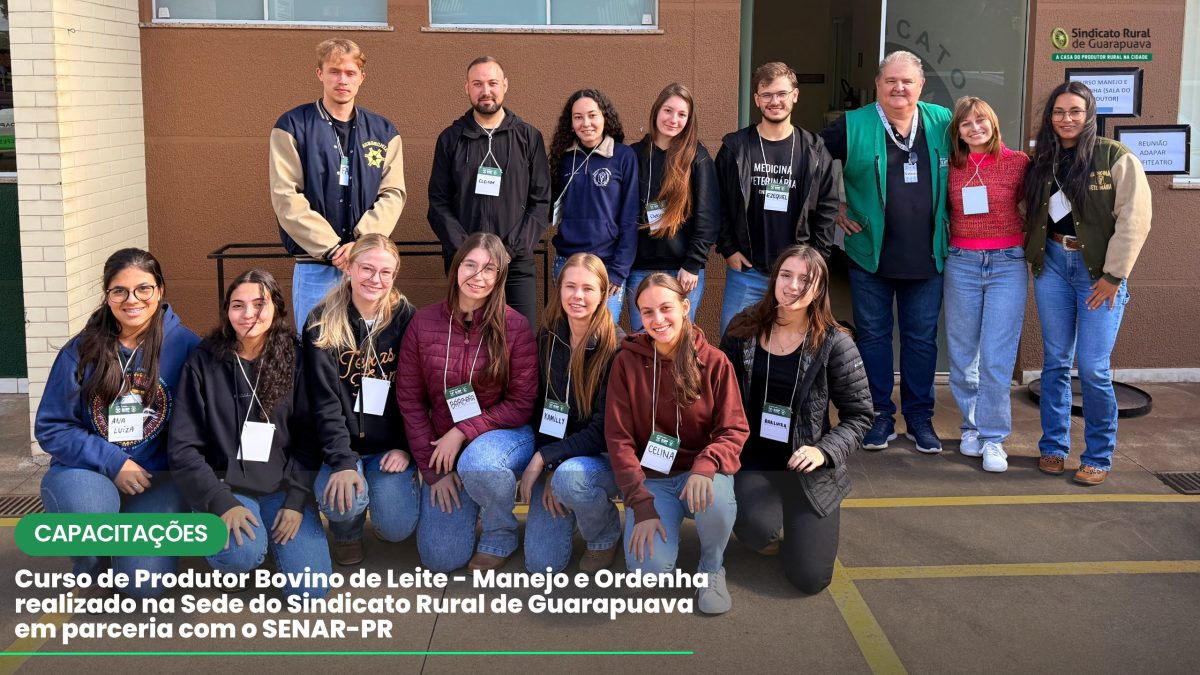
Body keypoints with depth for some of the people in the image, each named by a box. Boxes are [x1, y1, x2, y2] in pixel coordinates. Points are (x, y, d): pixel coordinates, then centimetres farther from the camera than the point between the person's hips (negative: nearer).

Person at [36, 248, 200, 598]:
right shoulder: (81, 351, -5)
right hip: (88, 470, 1)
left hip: (156, 476, 0)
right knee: (90, 509, -36)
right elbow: (50, 428, -4)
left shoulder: (184, 346, -8)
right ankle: (88, 562, 2)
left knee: (146, 584, -19)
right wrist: (111, 462, -16)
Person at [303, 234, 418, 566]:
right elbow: (324, 400, -11)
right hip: (342, 444, -1)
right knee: (343, 500, -30)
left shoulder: (405, 318, -3)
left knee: (397, 527, -18)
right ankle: (347, 533, 8)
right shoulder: (323, 323, -6)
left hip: (390, 446, 1)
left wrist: (406, 448, -9)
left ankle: (392, 487, 20)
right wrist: (343, 461, -22)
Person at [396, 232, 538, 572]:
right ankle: (467, 506, 28)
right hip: (443, 446, 3)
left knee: (476, 463, -39)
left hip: (503, 434, -2)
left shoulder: (515, 326, -12)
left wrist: (463, 432, -20)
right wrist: (432, 469, -6)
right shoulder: (423, 323, -5)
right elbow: (410, 401, -1)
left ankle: (501, 534, -6)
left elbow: (522, 404, -9)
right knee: (440, 559, -7)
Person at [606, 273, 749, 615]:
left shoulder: (714, 361, -7)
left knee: (716, 499, -37)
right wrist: (642, 504, -17)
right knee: (650, 567, -24)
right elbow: (619, 438, -8)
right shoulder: (627, 362, -7)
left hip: (700, 471, 0)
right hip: (652, 478, 0)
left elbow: (734, 430, -7)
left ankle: (712, 568, -2)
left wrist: (705, 466, -29)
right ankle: (667, 523, 15)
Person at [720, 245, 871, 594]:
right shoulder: (743, 330, -3)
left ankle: (797, 523, 28)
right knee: (760, 529, -32)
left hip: (807, 468, 0)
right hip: (753, 462, 0)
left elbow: (859, 415, -2)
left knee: (809, 578, -8)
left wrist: (824, 451, -19)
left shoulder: (834, 343, -9)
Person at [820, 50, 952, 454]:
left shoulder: (942, 123, 4)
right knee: (873, 335, 6)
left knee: (922, 337, 8)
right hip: (870, 254, -1)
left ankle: (919, 418, 20)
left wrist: (949, 217, 9)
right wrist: (833, 207, 2)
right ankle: (880, 417, 19)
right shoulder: (853, 126, -3)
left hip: (927, 256, 2)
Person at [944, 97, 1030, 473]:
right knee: (962, 354, 7)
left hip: (1007, 263, -2)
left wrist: (1027, 247, 2)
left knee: (997, 357, -5)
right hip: (961, 263, 2)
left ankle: (992, 438, 3)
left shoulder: (1018, 162, -1)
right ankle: (971, 426, 23)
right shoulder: (951, 167, 5)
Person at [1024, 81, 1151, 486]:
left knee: (1093, 367, -5)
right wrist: (1032, 257, 1)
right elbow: (1029, 213, 14)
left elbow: (1134, 220, -10)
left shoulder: (1117, 158, -7)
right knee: (1055, 361, 9)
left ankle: (1099, 457, 9)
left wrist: (1113, 275, -13)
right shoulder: (1041, 161, 8)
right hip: (1052, 263, 4)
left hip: (1098, 268, -4)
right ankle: (1054, 446, 21)